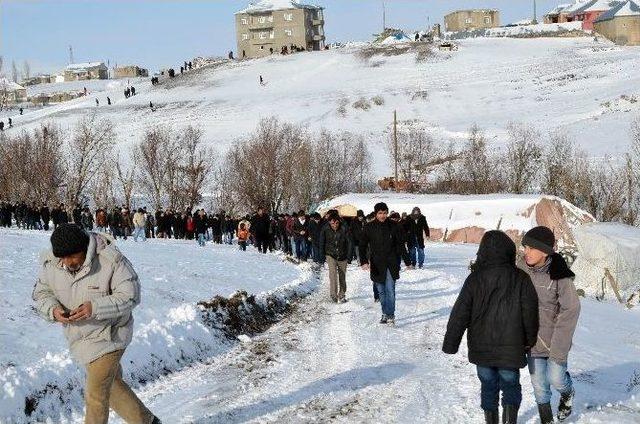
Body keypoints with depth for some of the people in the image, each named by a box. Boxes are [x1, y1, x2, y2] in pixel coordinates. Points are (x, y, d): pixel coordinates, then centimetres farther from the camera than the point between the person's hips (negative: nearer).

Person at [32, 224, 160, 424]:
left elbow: (130, 296, -21)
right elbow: (41, 292, 4)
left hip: (108, 336, -6)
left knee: (95, 396, -4)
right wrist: (53, 309, -19)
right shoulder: (50, 263, -8)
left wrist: (95, 308, -33)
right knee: (112, 385, 21)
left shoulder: (110, 260, -24)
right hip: (80, 337, 6)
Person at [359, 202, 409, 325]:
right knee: (381, 291, 8)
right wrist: (364, 261, -13)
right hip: (377, 264, 1)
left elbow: (400, 244, 7)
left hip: (391, 263, -1)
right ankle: (385, 314, 19)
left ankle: (390, 315, -8)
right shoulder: (369, 228, 0)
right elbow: (362, 246, 1)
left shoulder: (393, 226, 0)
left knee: (390, 290, -10)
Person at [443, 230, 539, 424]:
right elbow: (530, 313, -3)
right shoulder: (521, 279, -9)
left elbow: (460, 313, -6)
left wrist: (450, 343, 2)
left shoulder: (475, 279, -8)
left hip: (481, 348, 1)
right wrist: (530, 340, 12)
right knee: (511, 385, 15)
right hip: (511, 349, -1)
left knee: (488, 386, 17)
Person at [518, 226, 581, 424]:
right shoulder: (521, 270, -9)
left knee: (556, 378, 1)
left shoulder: (559, 275, -20)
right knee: (539, 384, 10)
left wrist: (559, 348, -18)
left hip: (556, 339, -3)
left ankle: (567, 394, 36)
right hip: (532, 339, 3)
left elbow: (571, 310, -17)